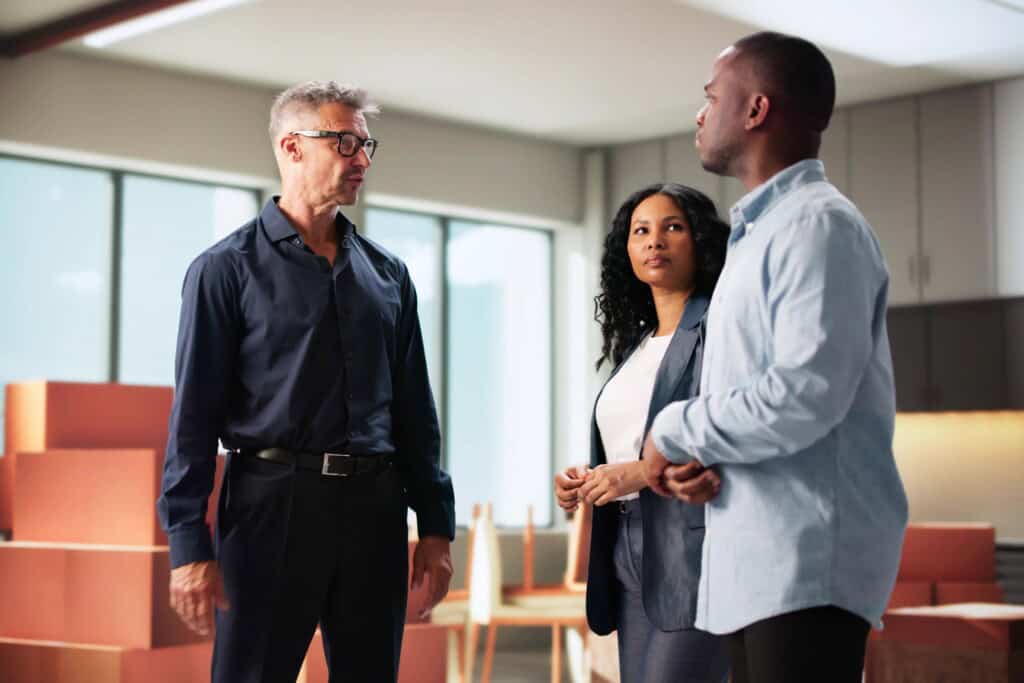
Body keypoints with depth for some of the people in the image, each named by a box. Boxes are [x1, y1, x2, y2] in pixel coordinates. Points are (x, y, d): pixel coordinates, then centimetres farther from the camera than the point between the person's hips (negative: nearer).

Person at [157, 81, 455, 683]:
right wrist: (190, 544, -11)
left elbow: (415, 409, 14)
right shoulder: (229, 269, -1)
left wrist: (436, 524, 9)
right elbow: (194, 413, -5)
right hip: (273, 504, -4)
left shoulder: (388, 274, 13)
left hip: (375, 508, 5)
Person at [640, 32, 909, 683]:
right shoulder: (758, 232, 20)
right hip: (756, 559, 9)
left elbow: (805, 394, -22)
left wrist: (675, 434, -8)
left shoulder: (817, 223, -9)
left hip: (809, 560, -9)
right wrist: (700, 455, 1)